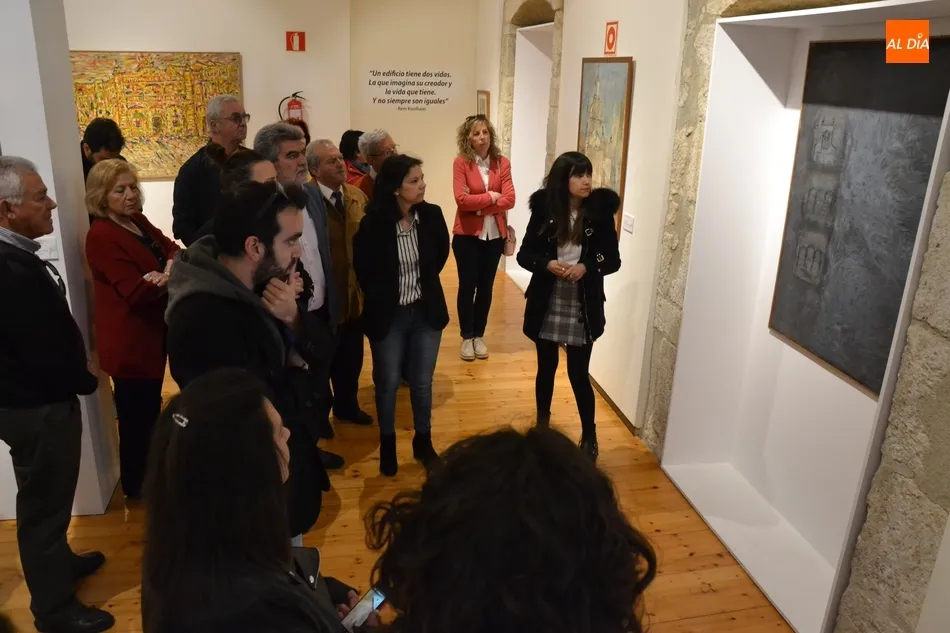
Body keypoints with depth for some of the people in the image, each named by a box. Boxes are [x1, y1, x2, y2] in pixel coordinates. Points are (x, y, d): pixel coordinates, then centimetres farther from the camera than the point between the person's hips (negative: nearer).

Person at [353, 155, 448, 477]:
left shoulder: (432, 215, -9)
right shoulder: (373, 224, -18)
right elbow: (363, 269, -4)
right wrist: (381, 297, 4)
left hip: (426, 311, 3)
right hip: (388, 315, -2)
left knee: (423, 382, 13)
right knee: (387, 383, 11)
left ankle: (423, 442, 33)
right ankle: (387, 444, 32)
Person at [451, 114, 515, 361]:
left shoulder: (502, 163, 1)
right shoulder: (461, 162, -7)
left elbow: (510, 200, -8)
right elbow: (462, 199, -17)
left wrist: (479, 206, -15)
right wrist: (491, 196, -11)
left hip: (495, 234, 3)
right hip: (467, 234, -2)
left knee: (486, 286, 10)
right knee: (467, 285, 3)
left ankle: (479, 336, 23)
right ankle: (467, 337, 16)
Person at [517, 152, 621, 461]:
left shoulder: (600, 212, -6)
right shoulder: (544, 209, -5)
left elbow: (613, 260, -2)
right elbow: (524, 254, 0)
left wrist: (586, 267, -20)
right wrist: (547, 264, -20)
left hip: (583, 308, -1)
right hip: (547, 305, 1)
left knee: (579, 374, 3)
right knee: (546, 368, 16)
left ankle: (589, 437, 24)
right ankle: (542, 426, 38)